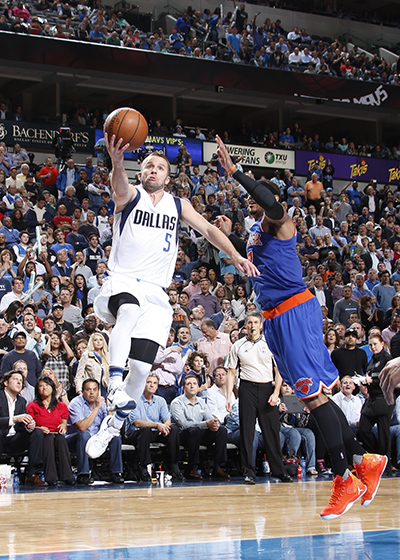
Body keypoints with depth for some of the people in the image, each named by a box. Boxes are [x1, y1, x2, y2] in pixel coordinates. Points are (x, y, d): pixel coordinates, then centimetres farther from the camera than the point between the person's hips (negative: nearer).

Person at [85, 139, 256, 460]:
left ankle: (114, 425, 16)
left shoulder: (178, 205, 15)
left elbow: (209, 230, 14)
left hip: (156, 294, 4)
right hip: (123, 282, -3)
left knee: (142, 368, -4)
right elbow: (120, 186, -22)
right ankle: (114, 381, -41)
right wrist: (117, 162, -46)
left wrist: (237, 257, -3)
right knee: (129, 310, -41)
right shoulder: (130, 196, 2)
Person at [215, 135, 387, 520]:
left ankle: (344, 480, -11)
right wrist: (228, 236, 21)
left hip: (295, 312, -10)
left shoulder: (279, 222, -7)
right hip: (275, 318, 10)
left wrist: (233, 171, -32)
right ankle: (364, 461, 17)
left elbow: (272, 201, -31)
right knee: (312, 396, 10)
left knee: (313, 395, -13)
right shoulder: (256, 230, 20)